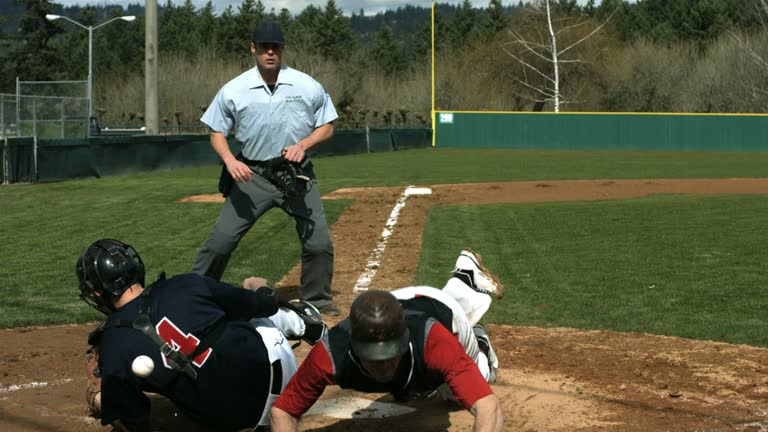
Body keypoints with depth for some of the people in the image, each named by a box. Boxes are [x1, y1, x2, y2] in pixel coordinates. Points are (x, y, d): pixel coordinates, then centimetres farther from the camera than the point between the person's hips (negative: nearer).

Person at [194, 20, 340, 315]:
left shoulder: (307, 86, -4)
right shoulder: (233, 91, -5)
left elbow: (327, 127, 4)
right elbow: (216, 132, 3)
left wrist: (303, 144, -16)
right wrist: (230, 160, -16)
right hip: (251, 175, -1)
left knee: (319, 241, -2)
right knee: (221, 239, -6)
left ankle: (317, 300, 19)